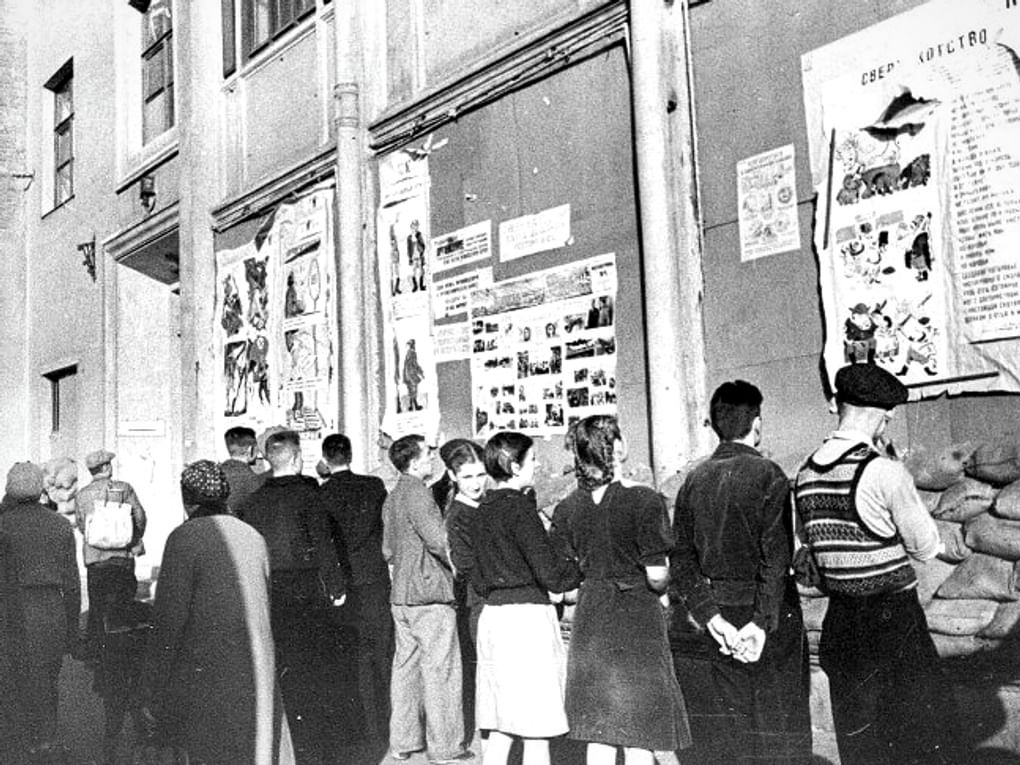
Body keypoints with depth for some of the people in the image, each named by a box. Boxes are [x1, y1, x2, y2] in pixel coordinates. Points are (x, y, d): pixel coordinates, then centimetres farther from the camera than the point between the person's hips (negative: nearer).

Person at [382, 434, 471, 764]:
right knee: (440, 670, -2)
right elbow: (437, 538, -24)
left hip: (401, 595, 9)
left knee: (406, 666, 13)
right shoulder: (416, 493, -15)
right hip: (429, 594, -9)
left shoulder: (392, 498, 13)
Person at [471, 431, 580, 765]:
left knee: (501, 728, 12)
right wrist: (579, 567, 3)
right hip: (526, 615, -8)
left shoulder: (482, 510, 12)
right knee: (536, 731, -2)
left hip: (492, 613, 8)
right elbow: (550, 572, -15)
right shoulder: (519, 506, -13)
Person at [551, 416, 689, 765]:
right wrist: (660, 587, 6)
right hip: (637, 619, -5)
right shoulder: (643, 501, -15)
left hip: (590, 618, 5)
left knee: (599, 737, 14)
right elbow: (656, 576, -16)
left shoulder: (567, 508, 0)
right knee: (639, 737, 5)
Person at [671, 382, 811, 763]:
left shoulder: (694, 479, 5)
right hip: (762, 615, -5)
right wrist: (762, 621, -18)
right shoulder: (767, 475, -9)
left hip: (713, 617, 5)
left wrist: (712, 618, -6)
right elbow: (775, 555, -18)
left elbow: (680, 557, -1)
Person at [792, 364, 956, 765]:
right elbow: (926, 547, -6)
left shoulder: (805, 475, 1)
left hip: (839, 621, 6)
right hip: (895, 619, -5)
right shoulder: (885, 472, -17)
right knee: (924, 731, 7)